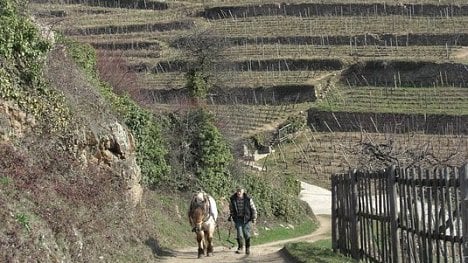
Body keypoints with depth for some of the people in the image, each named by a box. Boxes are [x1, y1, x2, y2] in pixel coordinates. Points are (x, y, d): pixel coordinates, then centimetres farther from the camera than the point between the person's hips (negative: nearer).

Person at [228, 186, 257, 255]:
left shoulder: (248, 199, -11)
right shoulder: (232, 199, -5)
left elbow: (253, 209, -1)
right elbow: (231, 208, 14)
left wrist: (254, 218, -4)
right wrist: (230, 216, 14)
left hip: (246, 218, -1)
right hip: (238, 218, 1)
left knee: (246, 234, 0)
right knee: (239, 234, -8)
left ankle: (248, 248, 18)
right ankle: (240, 248, 10)